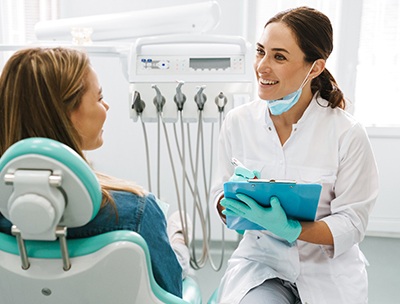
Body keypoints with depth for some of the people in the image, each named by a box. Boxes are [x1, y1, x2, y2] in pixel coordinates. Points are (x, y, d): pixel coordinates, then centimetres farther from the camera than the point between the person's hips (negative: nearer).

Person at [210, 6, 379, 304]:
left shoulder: (348, 134, -13)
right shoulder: (238, 121, -5)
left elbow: (352, 223, -9)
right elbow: (220, 195, 4)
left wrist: (289, 229, -24)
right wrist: (232, 201, -20)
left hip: (327, 270, 0)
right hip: (260, 260, 1)